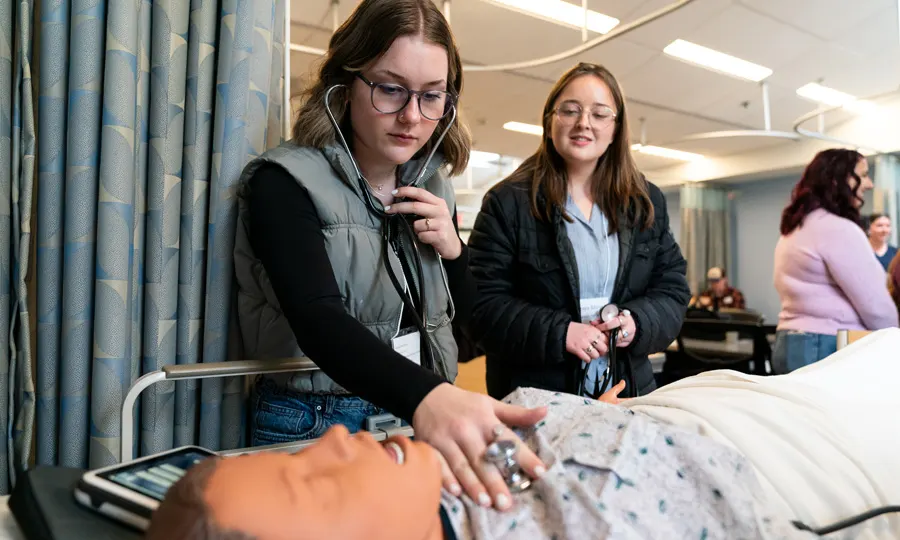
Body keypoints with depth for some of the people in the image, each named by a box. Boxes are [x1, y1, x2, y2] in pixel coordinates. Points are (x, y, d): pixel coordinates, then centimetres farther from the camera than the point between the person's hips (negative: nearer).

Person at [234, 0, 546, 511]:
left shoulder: (432, 186, 4)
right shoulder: (286, 182, -12)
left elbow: (466, 315, 11)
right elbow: (318, 319, -28)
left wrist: (452, 250, -8)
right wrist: (428, 396, -45)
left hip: (424, 419, 4)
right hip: (316, 423, -4)